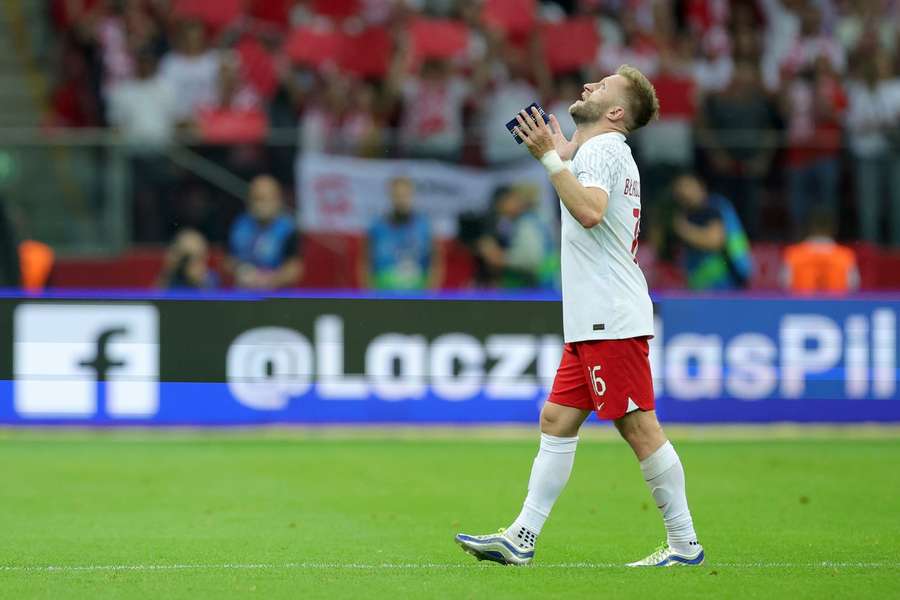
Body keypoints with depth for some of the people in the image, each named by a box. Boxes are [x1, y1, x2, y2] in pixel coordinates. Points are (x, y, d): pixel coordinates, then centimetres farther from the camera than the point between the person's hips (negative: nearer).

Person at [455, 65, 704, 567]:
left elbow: (590, 212, -29)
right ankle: (521, 539, 10)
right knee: (557, 420, 9)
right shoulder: (607, 152, 20)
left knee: (639, 427, -8)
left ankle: (685, 544, -4)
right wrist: (562, 154, 30)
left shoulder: (601, 149, -11)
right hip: (593, 323, 11)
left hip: (611, 320, -11)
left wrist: (551, 158, -25)